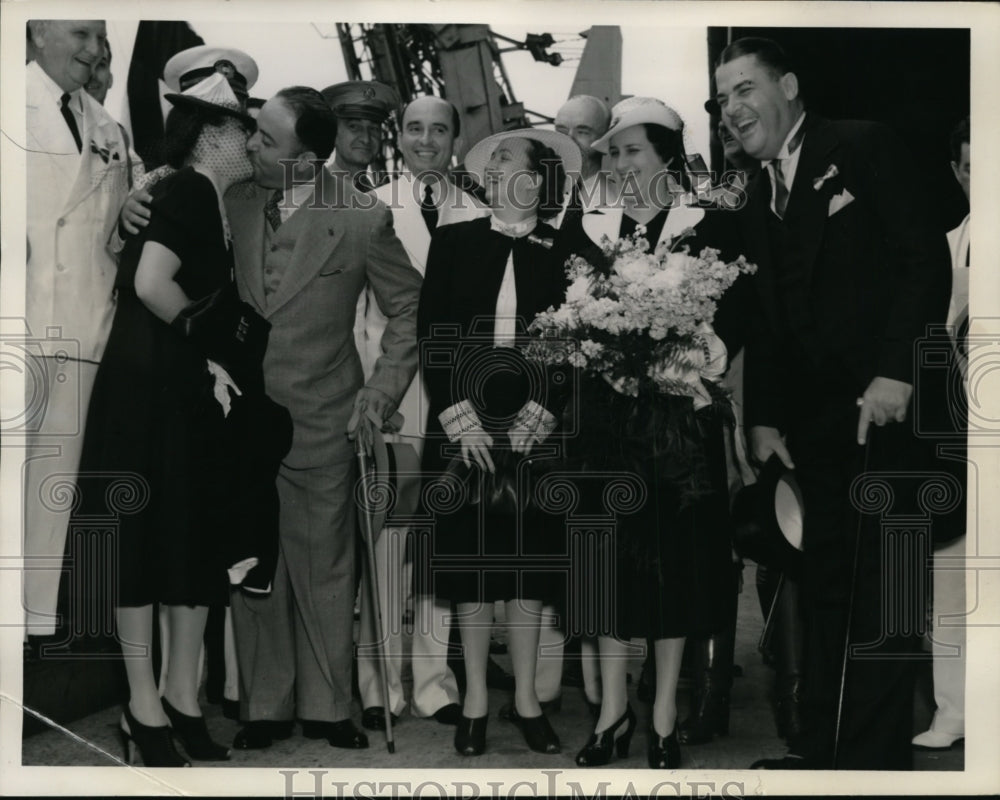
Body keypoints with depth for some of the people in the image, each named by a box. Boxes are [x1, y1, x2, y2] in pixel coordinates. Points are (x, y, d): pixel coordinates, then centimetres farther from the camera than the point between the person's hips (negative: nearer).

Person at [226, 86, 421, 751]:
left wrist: (385, 386, -5)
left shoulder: (363, 220, -9)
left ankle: (326, 707, 21)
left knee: (324, 571, 8)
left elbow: (409, 306, 1)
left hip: (321, 423, -3)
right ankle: (266, 707, 21)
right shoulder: (233, 205, 1)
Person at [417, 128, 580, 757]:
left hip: (535, 427, 0)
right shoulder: (454, 242, 6)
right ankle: (476, 698, 13)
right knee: (470, 557, 3)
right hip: (465, 423, 0)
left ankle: (527, 698, 14)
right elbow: (430, 334, 1)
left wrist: (537, 416, -10)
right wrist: (458, 417, -8)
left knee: (530, 557, 4)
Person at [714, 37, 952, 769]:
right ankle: (822, 747, 14)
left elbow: (925, 257, -10)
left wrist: (897, 371, -18)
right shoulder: (759, 200, 18)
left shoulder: (862, 148, -2)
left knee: (883, 584, -4)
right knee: (824, 583, 8)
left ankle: (877, 756, 1)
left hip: (885, 400, -7)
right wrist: (764, 417, 9)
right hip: (815, 418, 7)